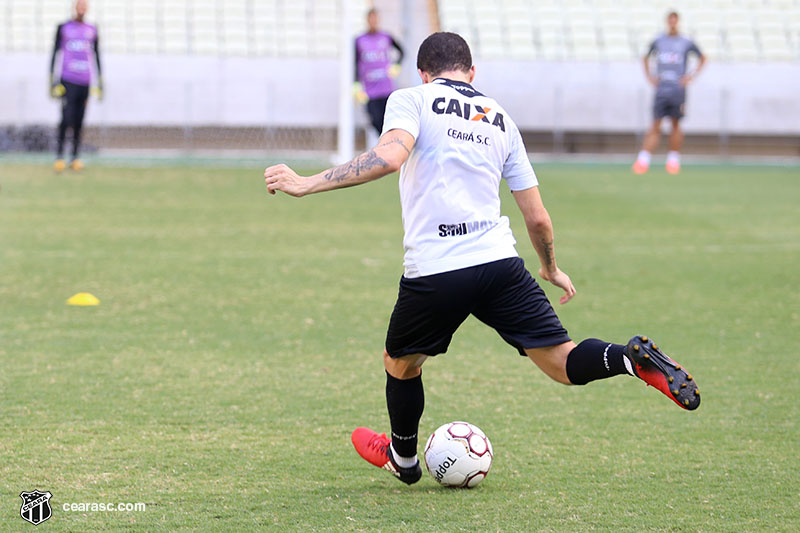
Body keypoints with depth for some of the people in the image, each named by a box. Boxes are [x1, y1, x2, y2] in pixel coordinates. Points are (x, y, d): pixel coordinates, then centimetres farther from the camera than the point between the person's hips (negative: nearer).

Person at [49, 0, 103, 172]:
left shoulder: (92, 31, 13)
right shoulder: (63, 28, 4)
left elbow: (97, 57, 18)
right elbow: (55, 53, 6)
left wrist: (100, 83, 14)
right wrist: (52, 80, 0)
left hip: (85, 81, 3)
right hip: (68, 80, -3)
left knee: (79, 122, 1)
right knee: (66, 118, -12)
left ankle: (75, 158, 4)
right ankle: (59, 156, -8)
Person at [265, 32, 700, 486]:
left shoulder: (412, 100, 5)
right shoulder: (500, 119, 19)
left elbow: (390, 156, -17)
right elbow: (538, 218, 19)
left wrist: (308, 184, -15)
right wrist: (551, 268, 36)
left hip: (433, 272, -3)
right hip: (499, 261, 3)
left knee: (400, 365, 24)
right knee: (563, 363, 3)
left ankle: (402, 458, 42)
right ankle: (632, 358, -25)